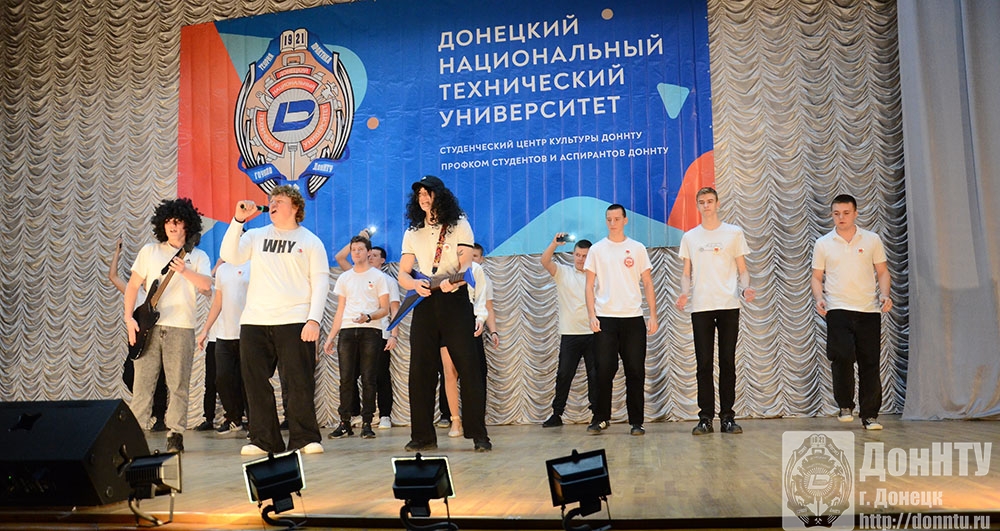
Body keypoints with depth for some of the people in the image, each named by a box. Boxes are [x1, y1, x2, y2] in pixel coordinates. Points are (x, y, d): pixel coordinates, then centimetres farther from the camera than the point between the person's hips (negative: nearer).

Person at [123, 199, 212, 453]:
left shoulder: (197, 256, 7)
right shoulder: (149, 251, 12)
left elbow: (207, 285, -10)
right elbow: (133, 285, 11)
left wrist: (185, 271, -28)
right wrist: (129, 318, 1)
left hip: (181, 327, -1)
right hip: (149, 326, 1)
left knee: (178, 385, -1)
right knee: (143, 381, 1)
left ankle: (175, 434, 6)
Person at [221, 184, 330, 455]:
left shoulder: (310, 241, 8)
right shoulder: (256, 236, 15)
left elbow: (320, 281, 2)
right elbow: (230, 256, 1)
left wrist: (314, 319, -10)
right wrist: (238, 220, -6)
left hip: (294, 321, -3)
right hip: (254, 322, 3)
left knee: (299, 382, -4)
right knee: (256, 382, 4)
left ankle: (305, 438, 6)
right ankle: (264, 440, 13)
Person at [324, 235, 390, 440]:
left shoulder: (378, 276, 7)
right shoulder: (344, 278, 17)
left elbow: (385, 309, 2)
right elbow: (340, 310, 17)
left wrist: (368, 317, -17)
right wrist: (330, 337, 10)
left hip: (370, 331, -3)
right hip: (347, 331, 3)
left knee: (368, 378, -3)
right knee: (346, 378, -1)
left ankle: (367, 423, 2)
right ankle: (344, 422, 3)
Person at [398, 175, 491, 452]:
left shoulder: (459, 226, 6)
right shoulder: (412, 233, 16)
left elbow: (466, 265, -5)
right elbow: (403, 275, 10)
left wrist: (453, 281, -26)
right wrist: (416, 284, -13)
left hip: (455, 300, -3)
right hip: (425, 303, 4)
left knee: (468, 368, -7)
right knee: (420, 370, 0)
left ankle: (479, 434, -2)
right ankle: (423, 435, 8)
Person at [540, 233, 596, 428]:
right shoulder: (562, 272, 7)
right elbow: (545, 261, -7)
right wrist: (554, 243, -21)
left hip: (593, 333, 0)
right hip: (569, 334, 0)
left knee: (595, 375, 4)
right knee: (563, 375, 2)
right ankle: (556, 414, 8)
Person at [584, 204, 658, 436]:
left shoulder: (637, 248, 7)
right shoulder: (597, 250, 7)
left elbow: (647, 283, 7)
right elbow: (589, 286, 5)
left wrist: (653, 315, 0)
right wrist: (592, 316, -5)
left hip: (633, 318, 1)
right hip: (605, 319, 0)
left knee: (635, 372, 3)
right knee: (604, 371, 0)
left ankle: (636, 422, 11)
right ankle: (601, 418, 13)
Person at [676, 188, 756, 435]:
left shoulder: (734, 233, 8)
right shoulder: (689, 237, 13)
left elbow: (742, 269, 8)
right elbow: (687, 273, 12)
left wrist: (745, 288, -12)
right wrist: (684, 293, -7)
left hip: (728, 305, -1)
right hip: (700, 307, 1)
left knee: (727, 363, 2)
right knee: (704, 364, 0)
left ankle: (727, 417, 8)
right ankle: (705, 418, 5)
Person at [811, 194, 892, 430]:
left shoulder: (872, 240, 8)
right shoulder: (823, 244, 6)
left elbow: (882, 271, 10)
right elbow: (817, 277, 9)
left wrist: (885, 294, -7)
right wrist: (819, 298, -9)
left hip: (869, 310, 2)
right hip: (838, 310, -1)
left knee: (870, 363, 4)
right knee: (842, 356, -17)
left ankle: (870, 415, 14)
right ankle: (845, 405, 4)